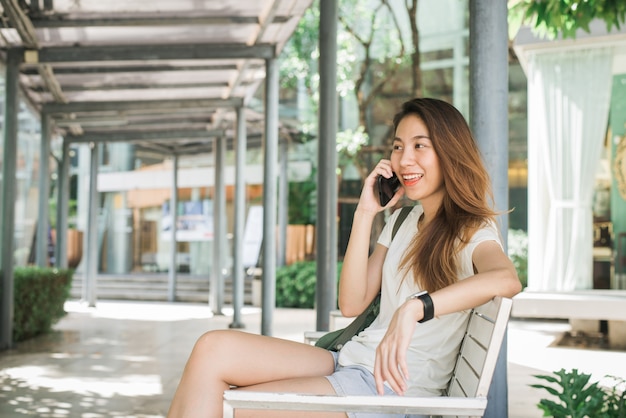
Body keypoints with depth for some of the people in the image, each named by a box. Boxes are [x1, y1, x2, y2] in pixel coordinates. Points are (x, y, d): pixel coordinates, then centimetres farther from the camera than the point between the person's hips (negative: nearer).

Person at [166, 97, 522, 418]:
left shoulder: (473, 232, -5)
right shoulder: (402, 221, 17)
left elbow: (507, 279, -31)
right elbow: (352, 303, 8)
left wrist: (414, 309, -42)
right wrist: (365, 214, 1)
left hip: (395, 386, -7)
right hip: (353, 361, 7)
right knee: (213, 348, -15)